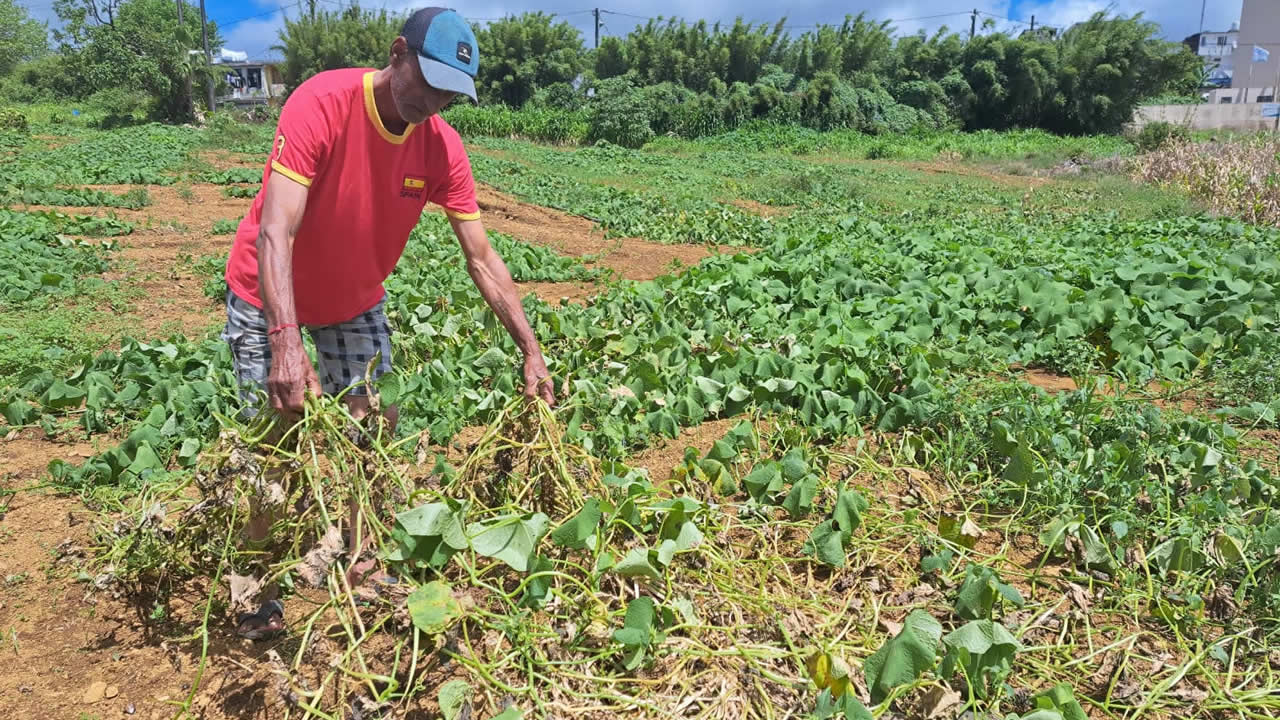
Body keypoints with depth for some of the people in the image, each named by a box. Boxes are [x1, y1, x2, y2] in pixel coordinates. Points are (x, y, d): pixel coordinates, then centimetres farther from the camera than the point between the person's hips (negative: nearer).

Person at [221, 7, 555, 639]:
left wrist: (530, 352, -16)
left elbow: (481, 259, -12)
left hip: (356, 301, 5)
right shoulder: (321, 105, -31)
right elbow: (275, 232, -38)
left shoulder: (442, 147, -16)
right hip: (268, 296, -4)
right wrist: (287, 344, -50)